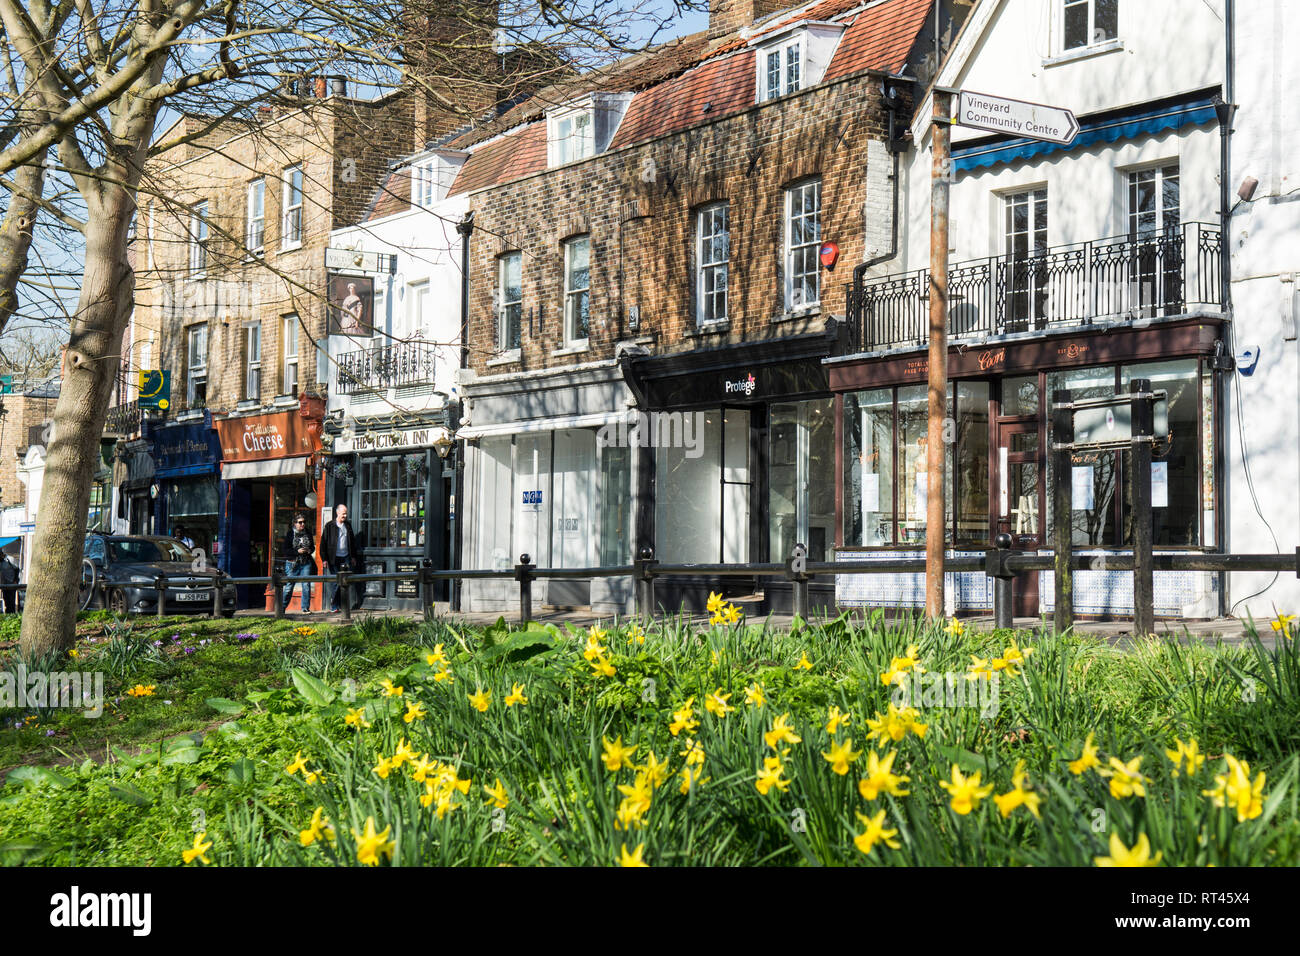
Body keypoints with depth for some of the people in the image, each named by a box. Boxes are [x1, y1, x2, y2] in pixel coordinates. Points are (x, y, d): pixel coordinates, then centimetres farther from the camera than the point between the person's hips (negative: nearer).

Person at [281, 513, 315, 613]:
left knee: (306, 585, -5)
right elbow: (286, 550, -5)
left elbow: (312, 547, 19)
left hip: (306, 564, 3)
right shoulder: (290, 534, -2)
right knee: (289, 586, 1)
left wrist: (310, 550, -3)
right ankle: (282, 607, 16)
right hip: (292, 563, -3)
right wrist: (298, 551, -17)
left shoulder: (308, 534, 9)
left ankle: (306, 608, 3)